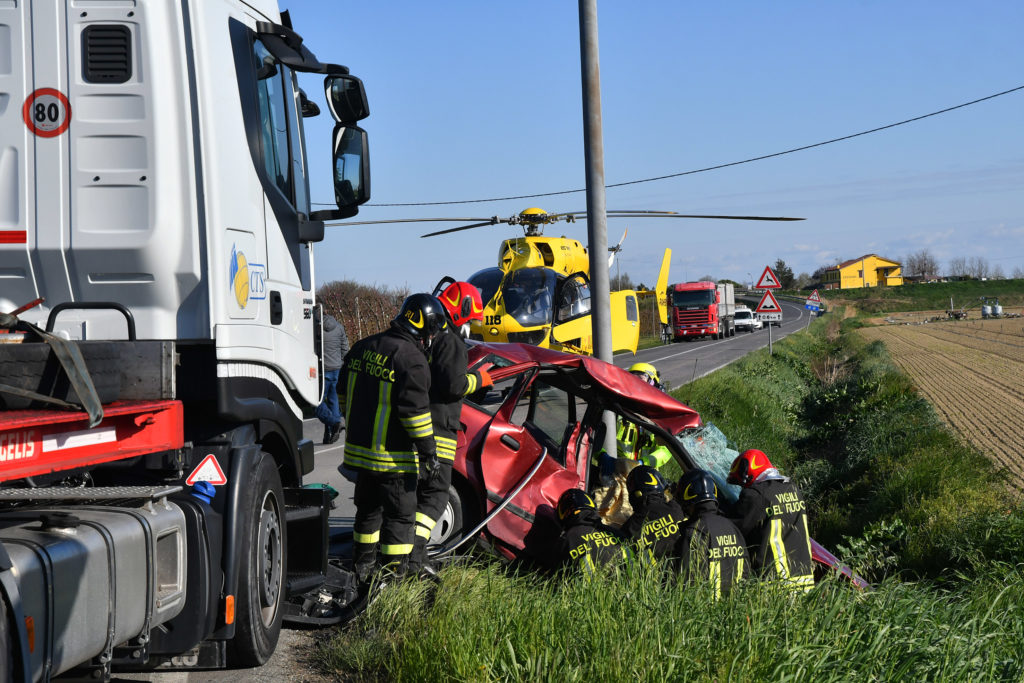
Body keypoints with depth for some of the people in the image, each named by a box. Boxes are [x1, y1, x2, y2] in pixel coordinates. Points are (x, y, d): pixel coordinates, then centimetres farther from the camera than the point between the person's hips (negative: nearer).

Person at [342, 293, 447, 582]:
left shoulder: (363, 347, 9)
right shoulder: (411, 358, -18)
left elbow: (345, 392, 19)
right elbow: (415, 409, -21)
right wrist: (428, 452, -14)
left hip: (360, 447, 8)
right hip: (393, 455, -8)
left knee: (368, 508, 21)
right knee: (400, 514, 1)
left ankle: (362, 568, 31)